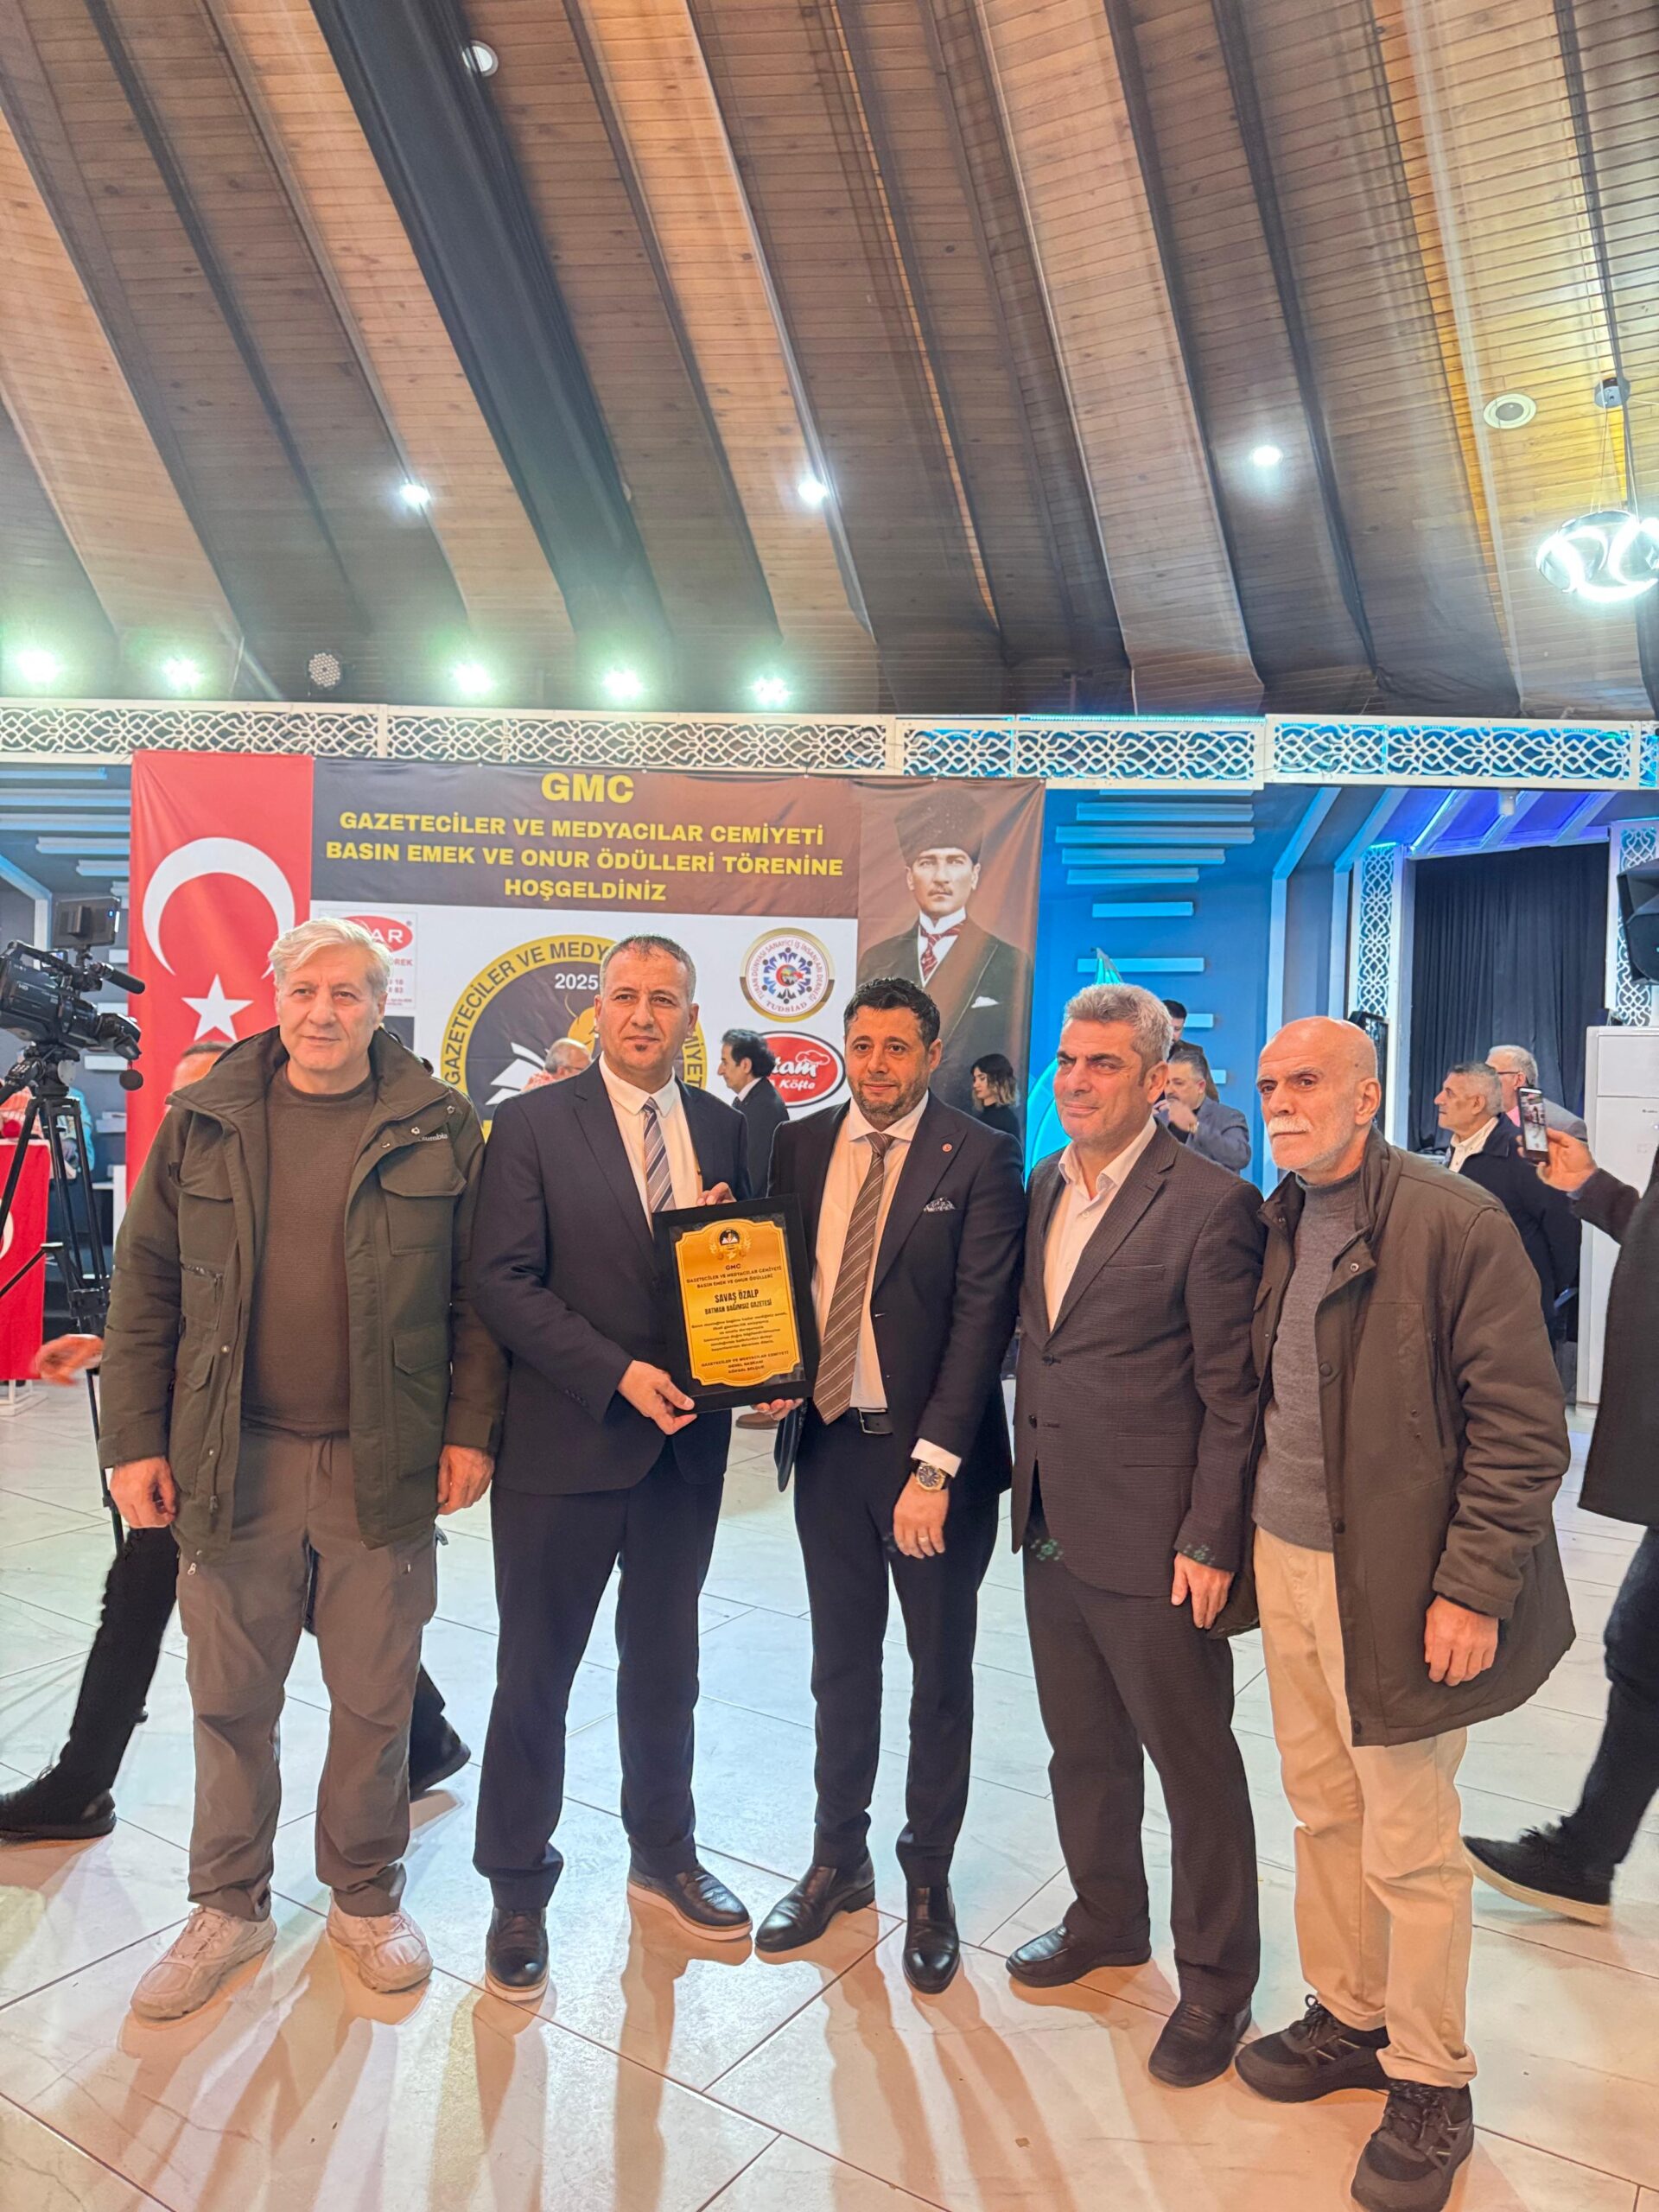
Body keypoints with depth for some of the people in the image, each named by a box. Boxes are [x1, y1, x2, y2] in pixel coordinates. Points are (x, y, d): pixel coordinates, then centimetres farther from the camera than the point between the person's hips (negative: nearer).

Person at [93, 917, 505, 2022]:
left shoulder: (438, 1129, -2)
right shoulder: (204, 1122, 2)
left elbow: (476, 1294, 0)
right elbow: (145, 1290, 4)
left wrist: (471, 1427, -5)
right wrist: (135, 1439, 0)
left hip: (385, 1464, -1)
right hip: (235, 1461, 1)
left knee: (375, 1699, 12)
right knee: (232, 1698, 14)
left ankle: (368, 1899, 34)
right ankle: (230, 1907, 35)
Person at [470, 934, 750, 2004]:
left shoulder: (725, 1128, 5)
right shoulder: (533, 1124, -7)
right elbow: (506, 1282, -12)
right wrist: (616, 1373, -20)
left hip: (687, 1440, 4)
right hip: (564, 1443, -4)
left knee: (665, 1663, 20)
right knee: (535, 1674, 10)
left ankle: (664, 1855, 41)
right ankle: (519, 1892, 30)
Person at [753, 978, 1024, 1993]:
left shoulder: (980, 1158, -10)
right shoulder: (800, 1146, 4)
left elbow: (982, 1317, -15)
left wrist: (934, 1465, -19)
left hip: (935, 1453, -4)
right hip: (828, 1442, 4)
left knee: (940, 1671, 13)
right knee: (842, 1664, 18)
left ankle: (929, 1880, 32)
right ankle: (838, 1860, 37)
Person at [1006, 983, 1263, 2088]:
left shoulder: (1211, 1203, -16)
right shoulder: (1045, 1186, 6)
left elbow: (1233, 1395, -14)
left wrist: (1209, 1542, -14)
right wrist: (1028, 1488, 11)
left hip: (1153, 1543, -7)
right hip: (1054, 1529, 7)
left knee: (1193, 1761, 11)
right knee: (1083, 1747, 22)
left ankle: (1218, 1979, 32)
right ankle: (1107, 1920, 44)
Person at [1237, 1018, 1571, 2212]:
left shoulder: (1455, 1220, -14)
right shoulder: (1273, 1225, 5)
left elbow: (1524, 1425, -13)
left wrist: (1474, 1588, -15)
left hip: (1394, 1580, -5)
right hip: (1285, 1561, 6)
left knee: (1410, 1846, 8)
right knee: (1322, 1813, 17)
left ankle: (1431, 2082, 29)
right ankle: (1348, 2018, 38)